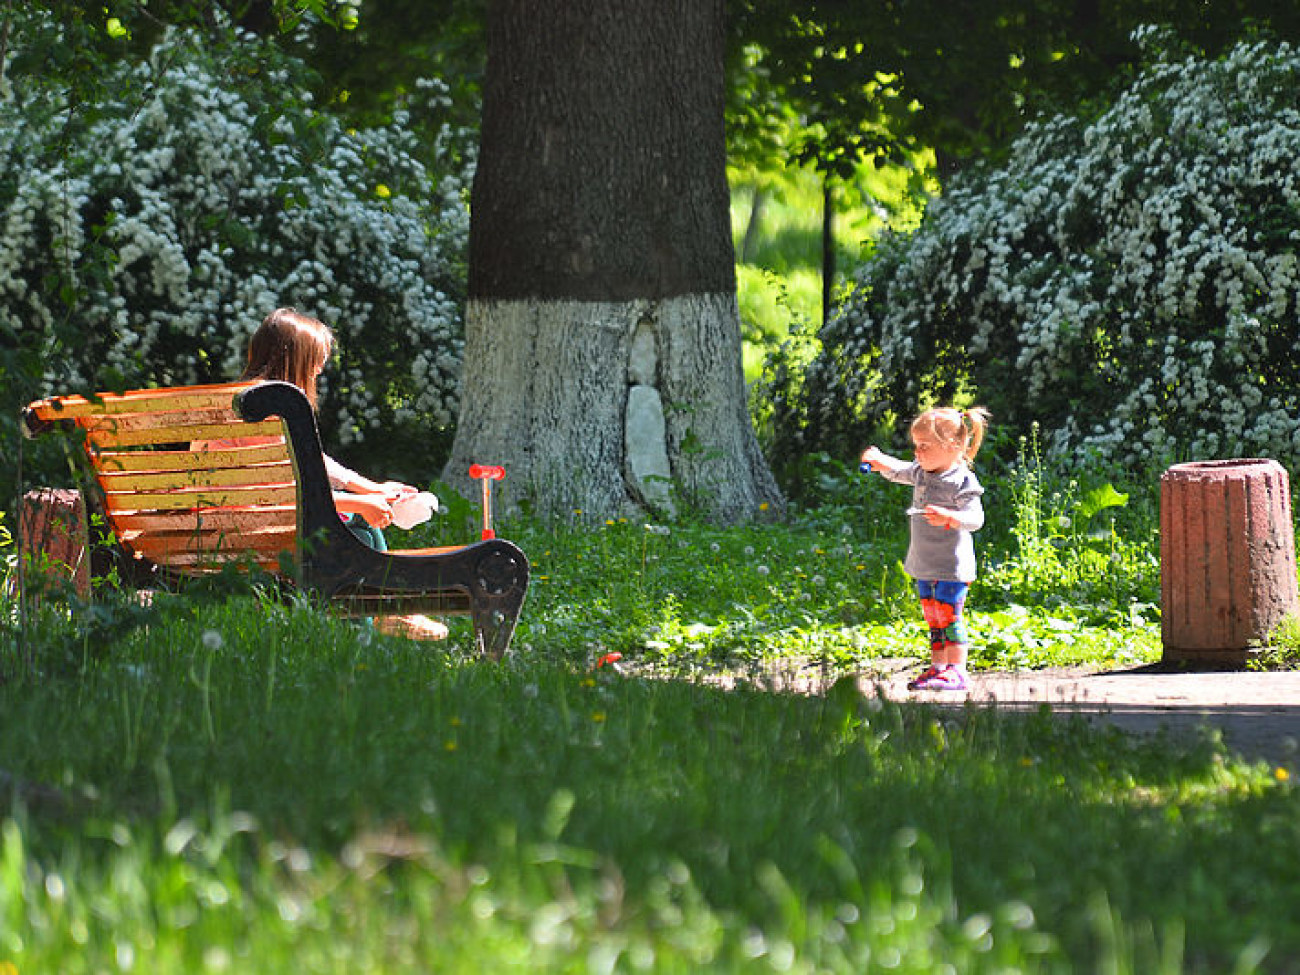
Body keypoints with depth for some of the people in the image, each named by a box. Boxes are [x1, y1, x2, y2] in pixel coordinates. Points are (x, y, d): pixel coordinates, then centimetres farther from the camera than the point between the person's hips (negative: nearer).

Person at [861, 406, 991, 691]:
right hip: (924, 566, 8)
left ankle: (957, 670, -5)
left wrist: (949, 517, -40)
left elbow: (976, 519, -23)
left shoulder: (963, 482, -16)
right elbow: (898, 471, 25)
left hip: (952, 566, -8)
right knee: (933, 619, 13)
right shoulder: (921, 473, 8)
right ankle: (937, 667, 20)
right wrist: (879, 461, 5)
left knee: (949, 615, -9)